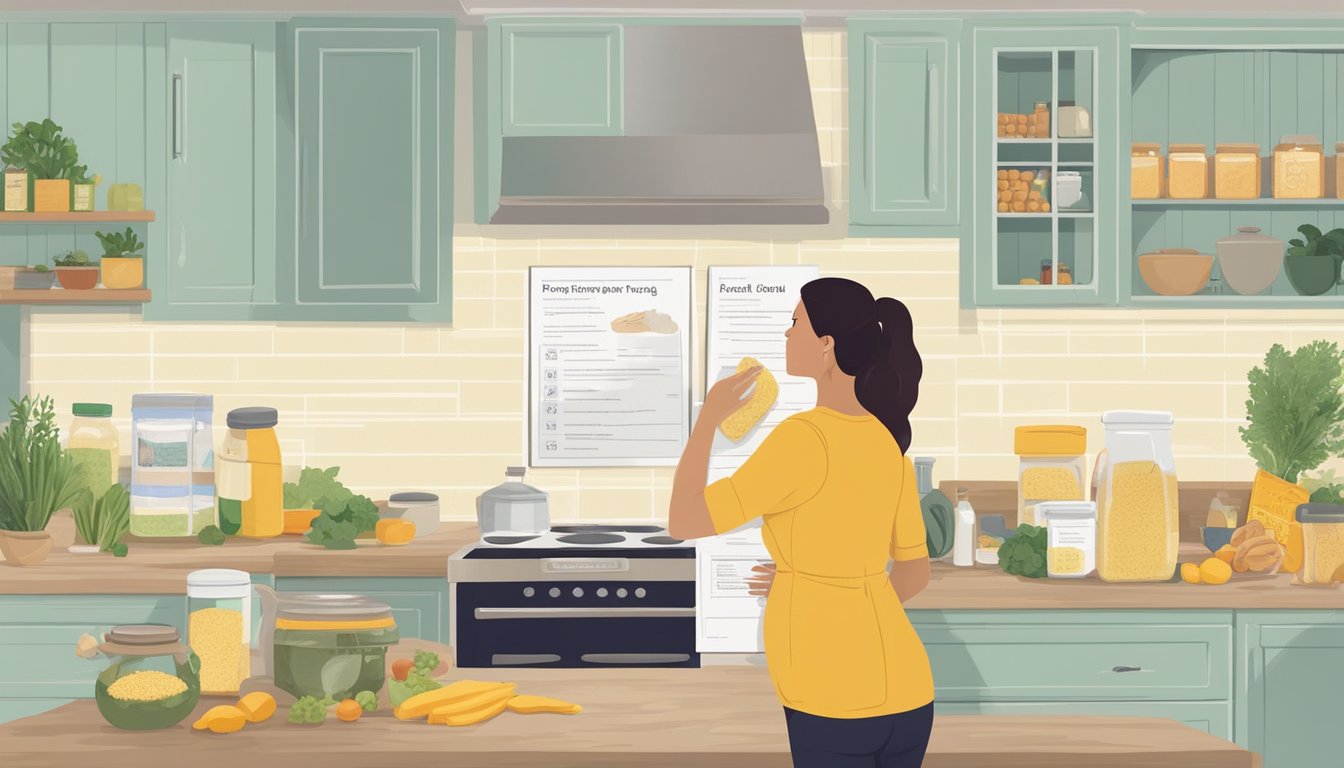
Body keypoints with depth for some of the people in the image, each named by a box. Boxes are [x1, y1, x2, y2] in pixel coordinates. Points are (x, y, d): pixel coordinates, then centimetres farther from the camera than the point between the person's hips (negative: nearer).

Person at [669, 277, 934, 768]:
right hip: (901, 691, 8)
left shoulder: (805, 439, -17)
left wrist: (709, 416, -2)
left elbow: (684, 523, -14)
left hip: (837, 703, -8)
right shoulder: (887, 443, 9)